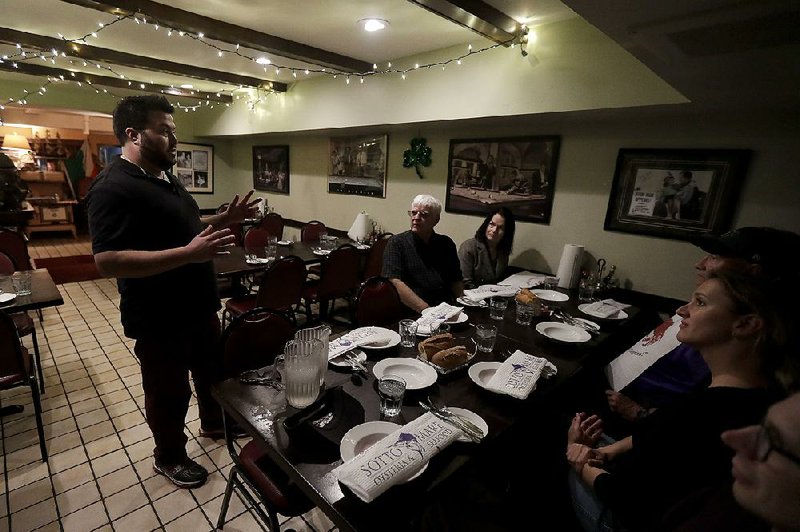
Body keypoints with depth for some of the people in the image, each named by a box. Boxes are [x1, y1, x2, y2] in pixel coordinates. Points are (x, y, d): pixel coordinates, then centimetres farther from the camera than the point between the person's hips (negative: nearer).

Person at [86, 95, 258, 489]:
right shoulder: (114, 188, -21)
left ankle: (214, 423, 49)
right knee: (169, 392, 12)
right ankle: (169, 457, 36)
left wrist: (224, 219, 5)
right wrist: (188, 253, -35)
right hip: (160, 320, -9)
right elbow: (108, 262, -29)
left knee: (213, 371, 24)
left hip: (199, 307, 9)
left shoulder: (165, 178, 9)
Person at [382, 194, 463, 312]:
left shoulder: (446, 244, 15)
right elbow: (395, 282, -12)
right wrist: (427, 311, -21)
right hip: (410, 314, -4)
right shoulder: (396, 243, 0)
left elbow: (456, 280, 17)